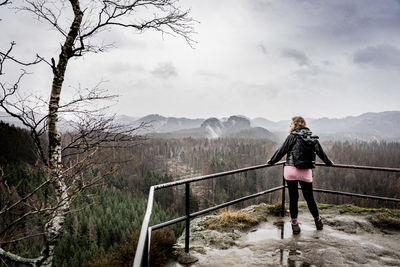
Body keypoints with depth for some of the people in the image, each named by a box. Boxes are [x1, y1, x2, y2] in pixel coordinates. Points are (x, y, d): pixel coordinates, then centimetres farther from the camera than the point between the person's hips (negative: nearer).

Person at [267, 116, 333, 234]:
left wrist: (272, 161, 12)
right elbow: (320, 152, 18)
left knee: (293, 197, 6)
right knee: (309, 197, 16)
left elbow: (281, 151, -2)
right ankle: (318, 221, 32)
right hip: (306, 172, 3)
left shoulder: (292, 137, -5)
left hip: (290, 171, -3)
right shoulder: (312, 138, 7)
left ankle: (294, 223, 13)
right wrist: (329, 163, 35)